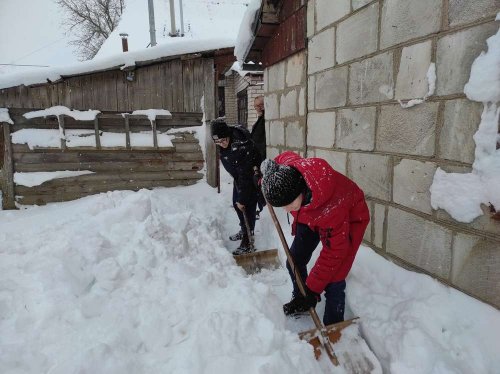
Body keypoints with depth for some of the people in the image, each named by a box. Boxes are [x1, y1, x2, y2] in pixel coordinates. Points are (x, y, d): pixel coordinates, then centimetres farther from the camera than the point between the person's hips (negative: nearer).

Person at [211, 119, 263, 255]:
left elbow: (245, 176, -34)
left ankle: (247, 243, -6)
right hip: (239, 174, 9)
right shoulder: (223, 142, -16)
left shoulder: (240, 147, -38)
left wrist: (242, 199, -30)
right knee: (236, 203, 16)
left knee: (247, 206, -11)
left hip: (252, 174, -9)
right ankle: (244, 231, 35)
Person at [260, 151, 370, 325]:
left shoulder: (333, 207, -45)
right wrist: (265, 180, 11)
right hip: (310, 216, 6)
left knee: (332, 279, -13)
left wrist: (313, 288, -24)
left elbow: (333, 252, -31)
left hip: (349, 218, -6)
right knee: (294, 262, 10)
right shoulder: (285, 171, -32)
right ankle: (301, 301, 36)